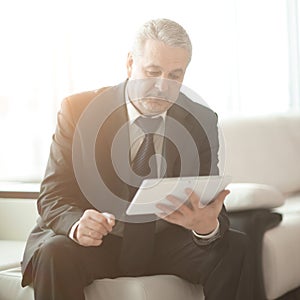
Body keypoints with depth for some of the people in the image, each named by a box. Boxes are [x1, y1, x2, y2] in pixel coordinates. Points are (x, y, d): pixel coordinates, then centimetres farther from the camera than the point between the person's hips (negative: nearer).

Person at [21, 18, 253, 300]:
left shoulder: (201, 122, -3)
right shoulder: (78, 110, -9)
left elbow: (213, 210, -6)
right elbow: (52, 195, -10)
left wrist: (209, 226, -32)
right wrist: (76, 225, -34)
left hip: (165, 242, 3)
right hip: (95, 241, -2)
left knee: (235, 247, -20)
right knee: (54, 253, -34)